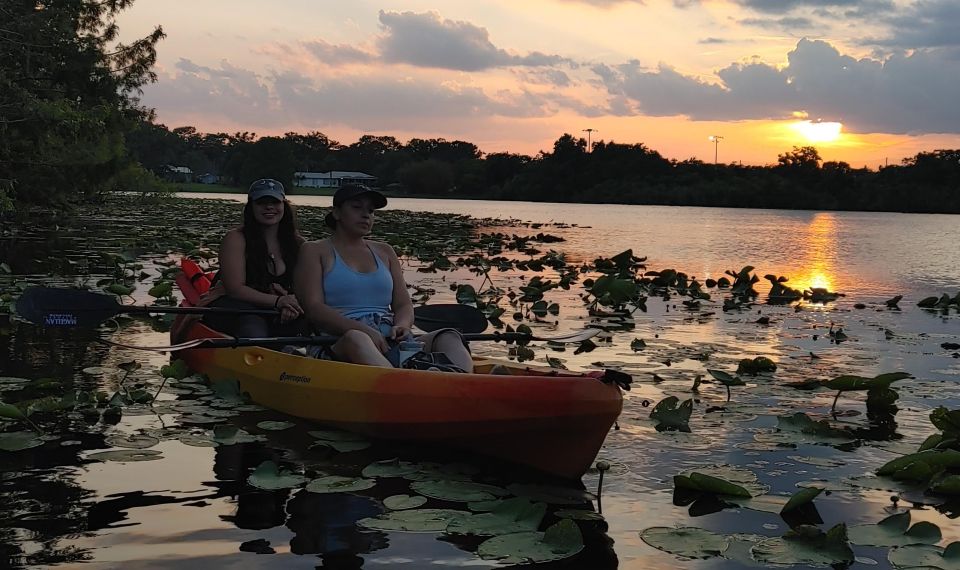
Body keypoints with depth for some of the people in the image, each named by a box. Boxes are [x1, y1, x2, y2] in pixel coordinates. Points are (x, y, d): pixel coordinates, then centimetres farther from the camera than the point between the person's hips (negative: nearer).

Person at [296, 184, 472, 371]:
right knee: (356, 339, -40)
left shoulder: (385, 252, 26)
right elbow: (313, 308, -4)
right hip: (339, 347, -4)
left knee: (449, 337, -22)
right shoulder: (315, 251, 11)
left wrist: (402, 325, -10)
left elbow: (404, 305, 17)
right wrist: (366, 331, -19)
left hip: (390, 343, 5)